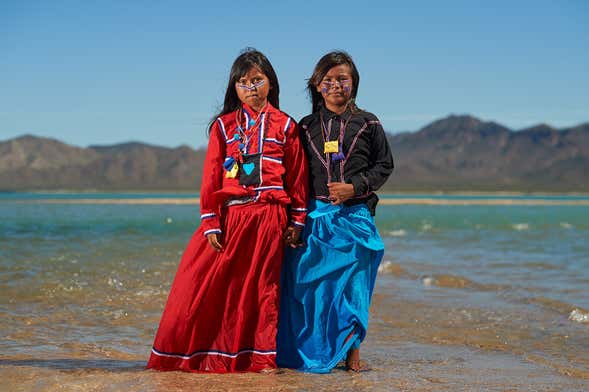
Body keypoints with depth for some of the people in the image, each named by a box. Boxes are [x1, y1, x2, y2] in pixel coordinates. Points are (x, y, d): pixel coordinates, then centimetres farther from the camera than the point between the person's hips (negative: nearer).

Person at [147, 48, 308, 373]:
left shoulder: (285, 126, 7)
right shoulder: (223, 126, 7)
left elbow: (297, 175, 8)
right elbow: (211, 177, 3)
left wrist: (297, 221, 4)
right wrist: (211, 222, -4)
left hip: (269, 218, 0)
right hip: (230, 215, 0)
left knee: (260, 288, 5)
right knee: (205, 286, -3)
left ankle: (259, 358, 15)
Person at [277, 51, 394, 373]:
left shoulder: (367, 124, 5)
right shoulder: (307, 127, 9)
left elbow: (384, 165, 6)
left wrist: (355, 187, -9)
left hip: (354, 215, -1)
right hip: (315, 214, 1)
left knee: (353, 281, 1)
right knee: (306, 283, 0)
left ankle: (351, 352, 14)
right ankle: (306, 353, 11)